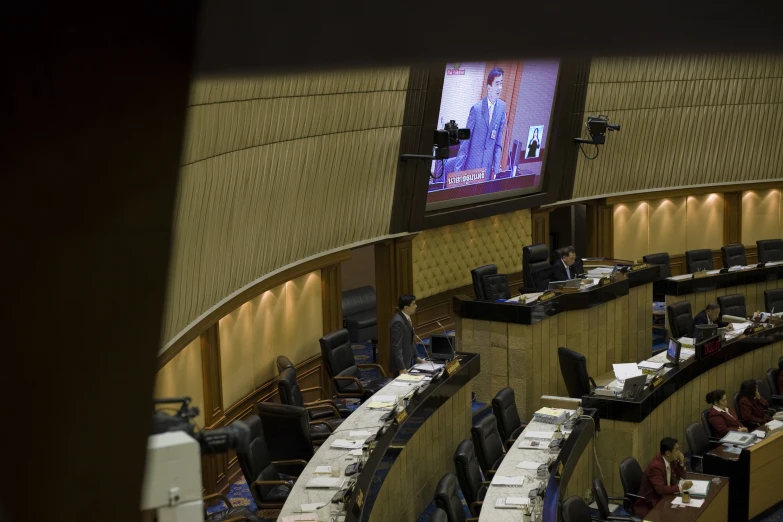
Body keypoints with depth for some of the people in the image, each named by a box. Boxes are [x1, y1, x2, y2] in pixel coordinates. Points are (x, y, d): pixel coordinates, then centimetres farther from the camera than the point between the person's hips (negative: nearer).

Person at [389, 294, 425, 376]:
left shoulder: (406, 317, 6)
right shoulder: (398, 321, -24)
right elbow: (396, 347, -25)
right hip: (401, 363, -9)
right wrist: (402, 368, -26)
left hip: (408, 361, 9)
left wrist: (416, 357, 16)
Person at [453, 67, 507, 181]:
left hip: (487, 166, 3)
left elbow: (499, 141, 5)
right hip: (472, 165, -3)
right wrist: (458, 169, -9)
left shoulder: (502, 107, 0)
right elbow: (465, 141, -7)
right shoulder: (476, 108, -11)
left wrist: (496, 167, 2)